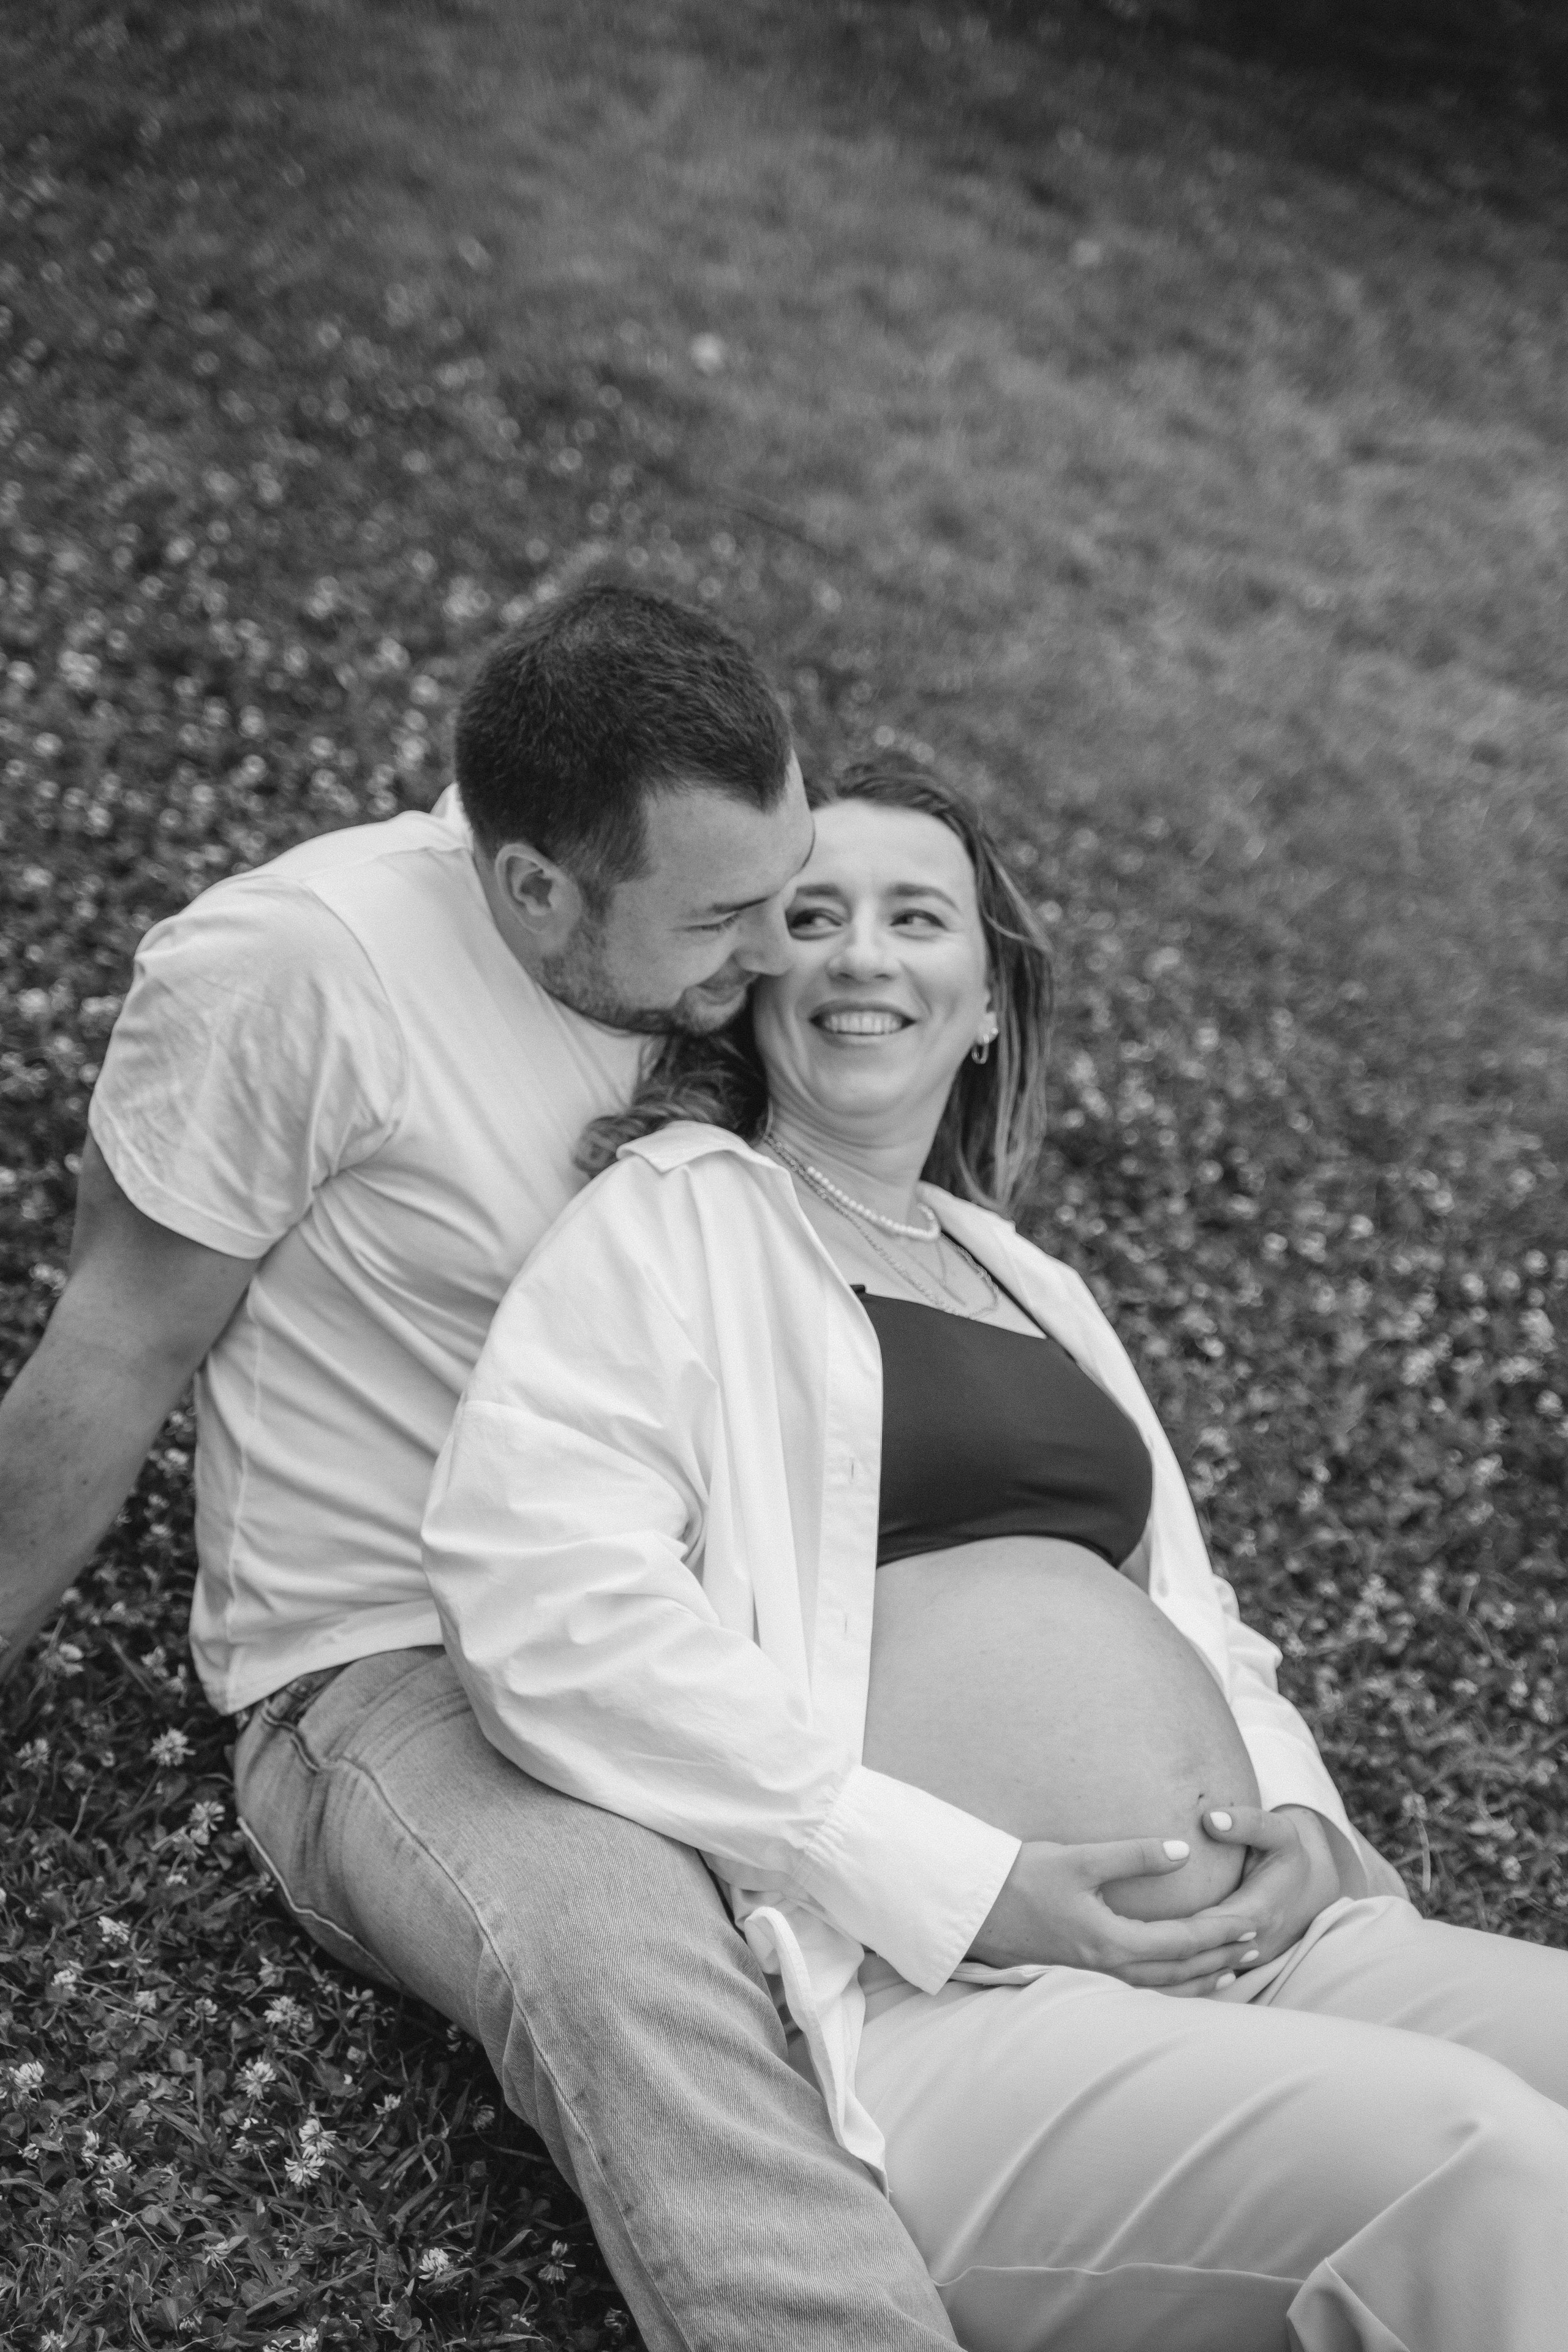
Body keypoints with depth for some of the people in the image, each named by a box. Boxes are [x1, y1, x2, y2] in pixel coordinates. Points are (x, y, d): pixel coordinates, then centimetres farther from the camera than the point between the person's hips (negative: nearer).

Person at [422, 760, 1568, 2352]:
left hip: (1258, 1948, 7)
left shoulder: (1032, 1287, 25)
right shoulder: (679, 1215, 2)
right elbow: (540, 1600, -13)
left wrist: (1301, 1820, 2)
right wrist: (967, 1888, -15)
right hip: (924, 2005, -7)